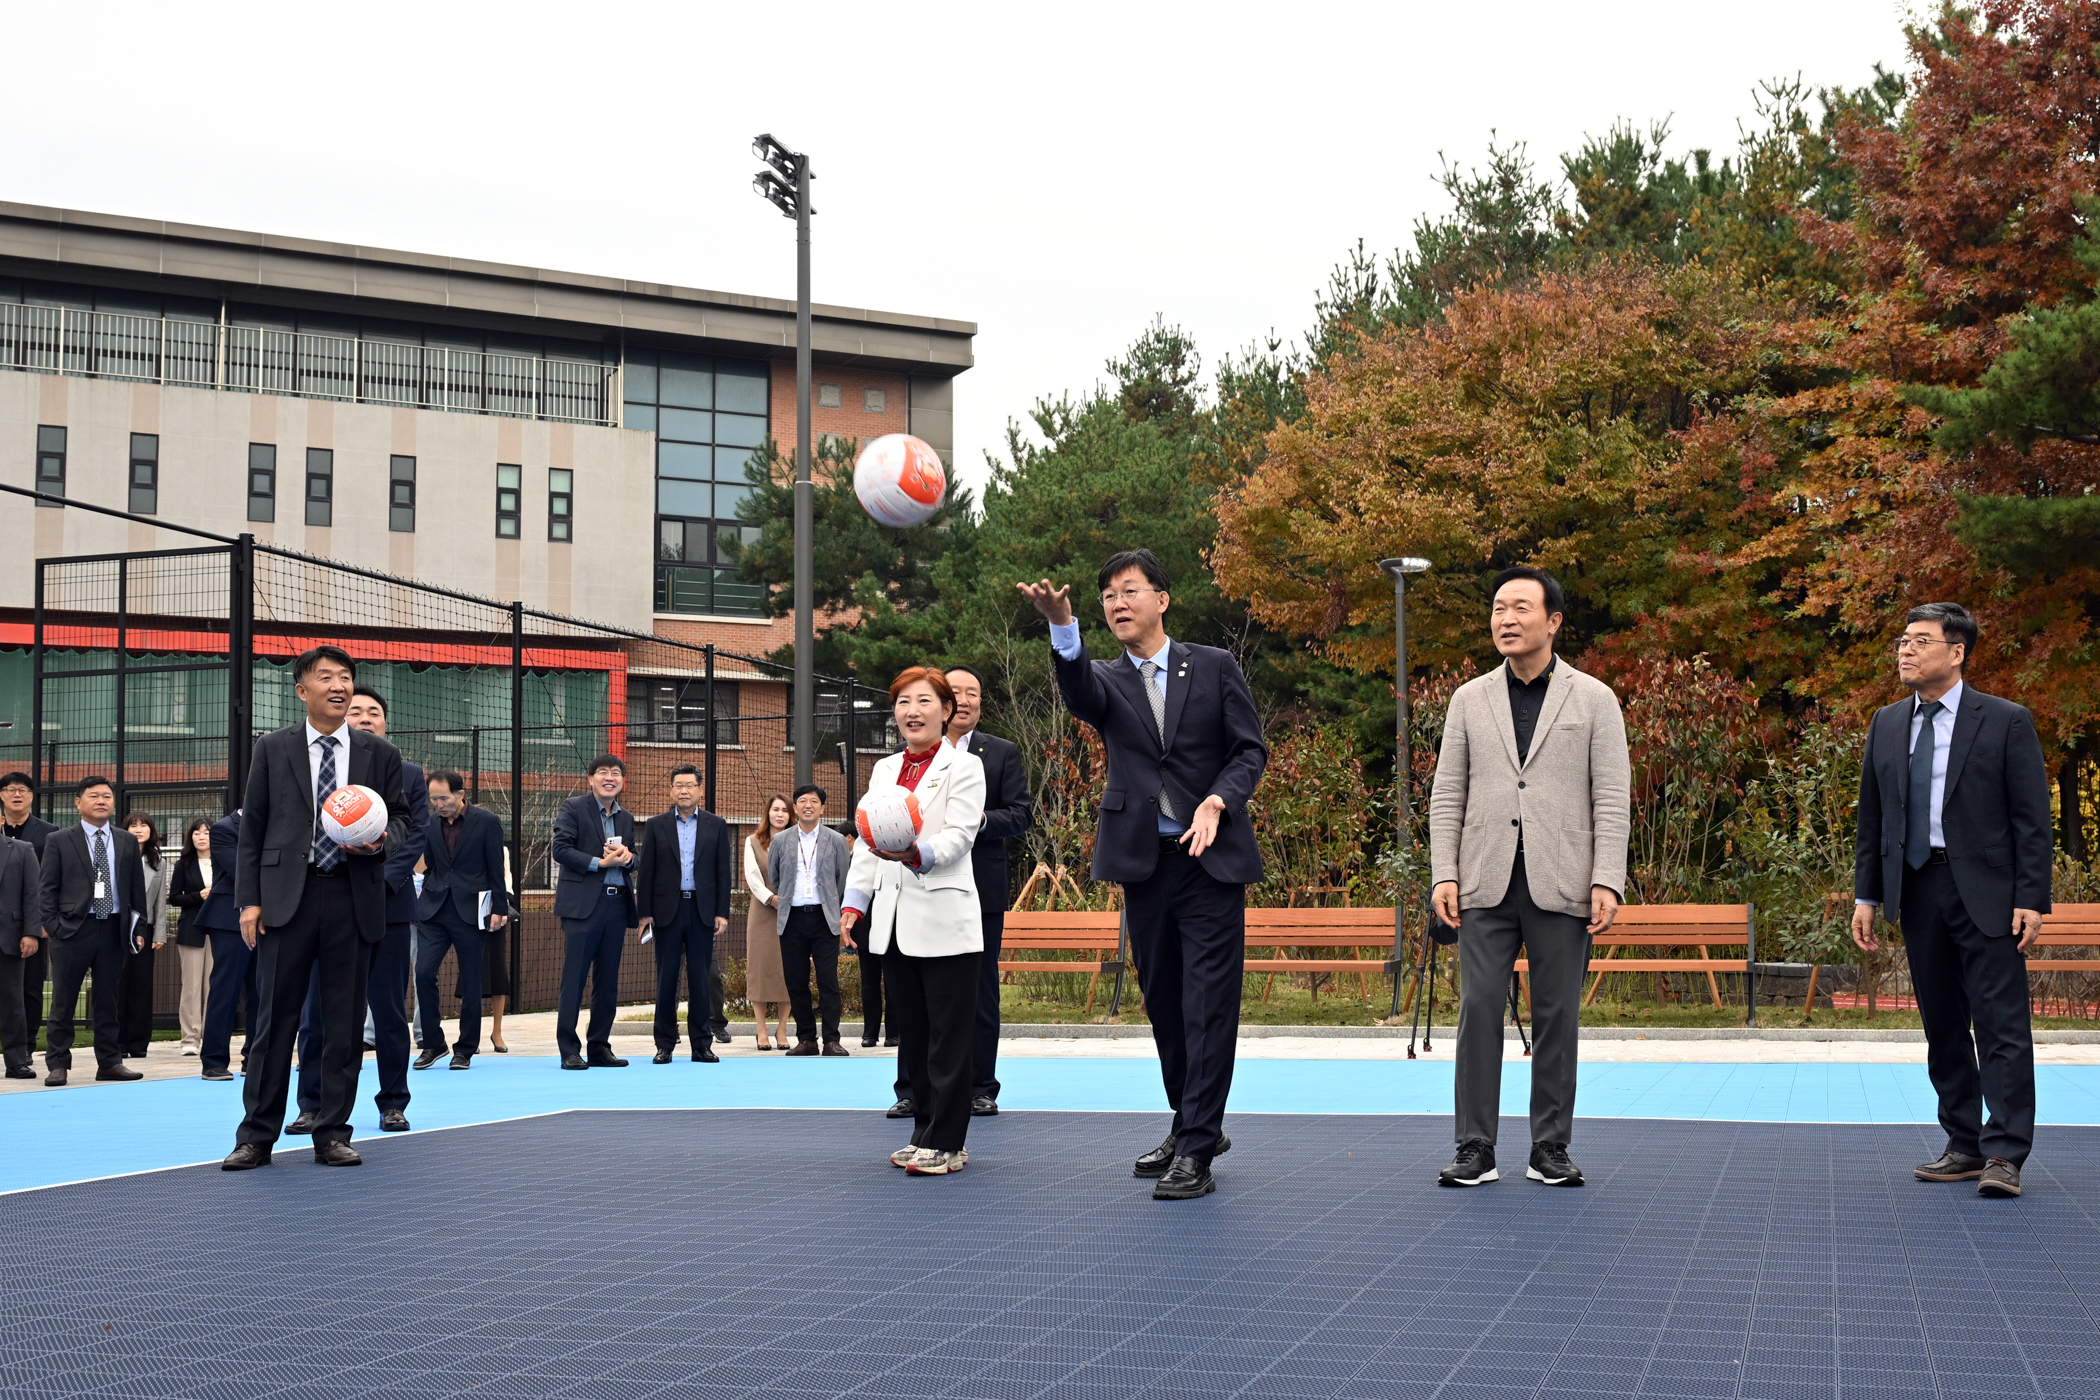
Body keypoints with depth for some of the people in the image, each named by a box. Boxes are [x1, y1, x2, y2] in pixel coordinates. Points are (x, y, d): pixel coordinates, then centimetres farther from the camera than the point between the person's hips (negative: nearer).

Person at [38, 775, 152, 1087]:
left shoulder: (127, 841, 12)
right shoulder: (59, 841, 3)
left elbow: (137, 888, 13)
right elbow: (46, 888, 1)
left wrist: (139, 927, 7)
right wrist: (53, 926, -8)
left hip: (114, 929, 3)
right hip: (73, 929, -3)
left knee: (108, 1000, 8)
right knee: (63, 1002, 0)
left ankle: (110, 1061, 15)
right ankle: (57, 1064, 5)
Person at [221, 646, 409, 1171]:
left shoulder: (380, 753, 9)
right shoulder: (273, 749, 6)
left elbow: (401, 817, 14)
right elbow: (252, 828, 6)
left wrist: (381, 841, -10)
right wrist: (249, 900, -1)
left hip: (354, 897, 2)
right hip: (287, 896, -1)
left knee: (345, 1020, 5)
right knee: (276, 1016, -1)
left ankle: (333, 1135, 13)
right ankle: (257, 1136, 6)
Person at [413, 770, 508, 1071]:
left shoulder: (486, 822, -4)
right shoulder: (429, 823, 6)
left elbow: (496, 869, -2)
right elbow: (429, 864, 13)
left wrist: (499, 909, -4)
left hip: (470, 910, -3)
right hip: (434, 909, 3)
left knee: (470, 981, 2)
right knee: (424, 972, -7)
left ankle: (465, 1049, 13)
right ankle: (433, 1044, 7)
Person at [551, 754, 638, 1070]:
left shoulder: (626, 818, 18)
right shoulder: (573, 808, 1)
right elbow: (561, 849, -9)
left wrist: (627, 857, -2)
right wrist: (600, 863, -14)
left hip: (616, 904, 6)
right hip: (583, 902, -6)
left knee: (608, 981, 8)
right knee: (574, 977, -6)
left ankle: (600, 1047, 14)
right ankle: (569, 1050, -4)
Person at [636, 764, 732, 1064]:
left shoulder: (716, 826, 7)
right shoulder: (656, 825, 6)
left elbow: (723, 871, 5)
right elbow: (645, 871, 4)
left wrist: (722, 913, -1)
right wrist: (644, 912, -3)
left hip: (702, 911, 0)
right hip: (667, 910, 0)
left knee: (700, 980, 3)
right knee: (666, 979, 1)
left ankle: (701, 1044, 8)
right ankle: (665, 1044, 7)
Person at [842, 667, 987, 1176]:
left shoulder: (963, 767, -1)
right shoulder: (884, 770, 18)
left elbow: (959, 836, -12)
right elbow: (865, 842, 17)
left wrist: (917, 855, -31)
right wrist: (854, 901, 6)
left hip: (945, 919, -6)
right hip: (895, 920, 6)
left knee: (949, 1035, -4)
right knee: (911, 1032, 9)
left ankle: (946, 1142, -1)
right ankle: (926, 1130, 17)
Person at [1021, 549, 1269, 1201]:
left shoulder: (1214, 667, 6)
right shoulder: (1107, 680, 8)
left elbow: (1250, 750, 3)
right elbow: (1080, 696, -17)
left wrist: (1216, 802, -16)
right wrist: (1062, 625, -37)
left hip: (1211, 858, -3)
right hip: (1144, 862, 3)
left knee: (1208, 1005, -8)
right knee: (1163, 1002, 12)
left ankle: (1195, 1153, -7)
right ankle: (1193, 1124, 28)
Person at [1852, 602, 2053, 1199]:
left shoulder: (2007, 722, -1)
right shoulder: (1886, 725, 12)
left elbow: (2033, 819, -4)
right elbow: (1872, 816, 15)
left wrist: (2031, 899, -11)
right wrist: (1866, 894, 9)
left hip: (1986, 894, -5)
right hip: (1917, 891, 5)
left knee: (2001, 1025, -7)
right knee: (1942, 1027, 9)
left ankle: (2003, 1155, -6)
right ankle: (1965, 1145, 17)